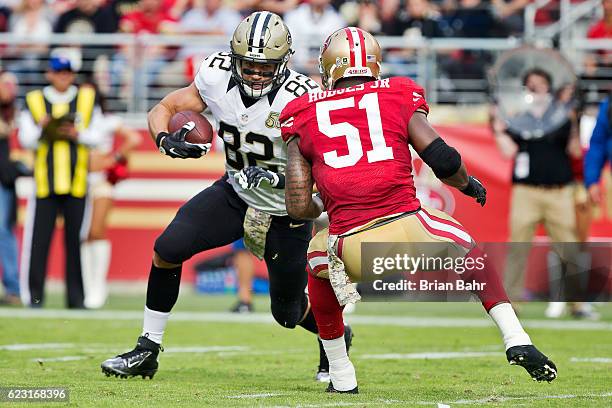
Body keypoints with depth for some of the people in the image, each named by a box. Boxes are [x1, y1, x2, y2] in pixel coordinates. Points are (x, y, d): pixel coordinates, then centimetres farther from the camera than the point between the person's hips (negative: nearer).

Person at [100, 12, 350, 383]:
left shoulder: (301, 99, -30)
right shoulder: (219, 77, -17)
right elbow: (162, 110, -5)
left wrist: (280, 178, -40)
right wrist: (167, 140, -28)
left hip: (286, 211, -4)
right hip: (236, 193, 4)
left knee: (288, 314, 8)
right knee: (168, 249, -14)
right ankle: (147, 351, 1)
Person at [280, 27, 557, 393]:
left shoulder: (305, 117, 15)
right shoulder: (399, 99, 14)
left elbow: (299, 208, 10)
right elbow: (444, 160, 3)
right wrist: (468, 184, 26)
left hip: (353, 251, 0)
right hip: (408, 231, 0)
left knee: (319, 255, 34)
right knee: (467, 250, 30)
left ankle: (342, 378, 33)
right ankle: (517, 341, 14)